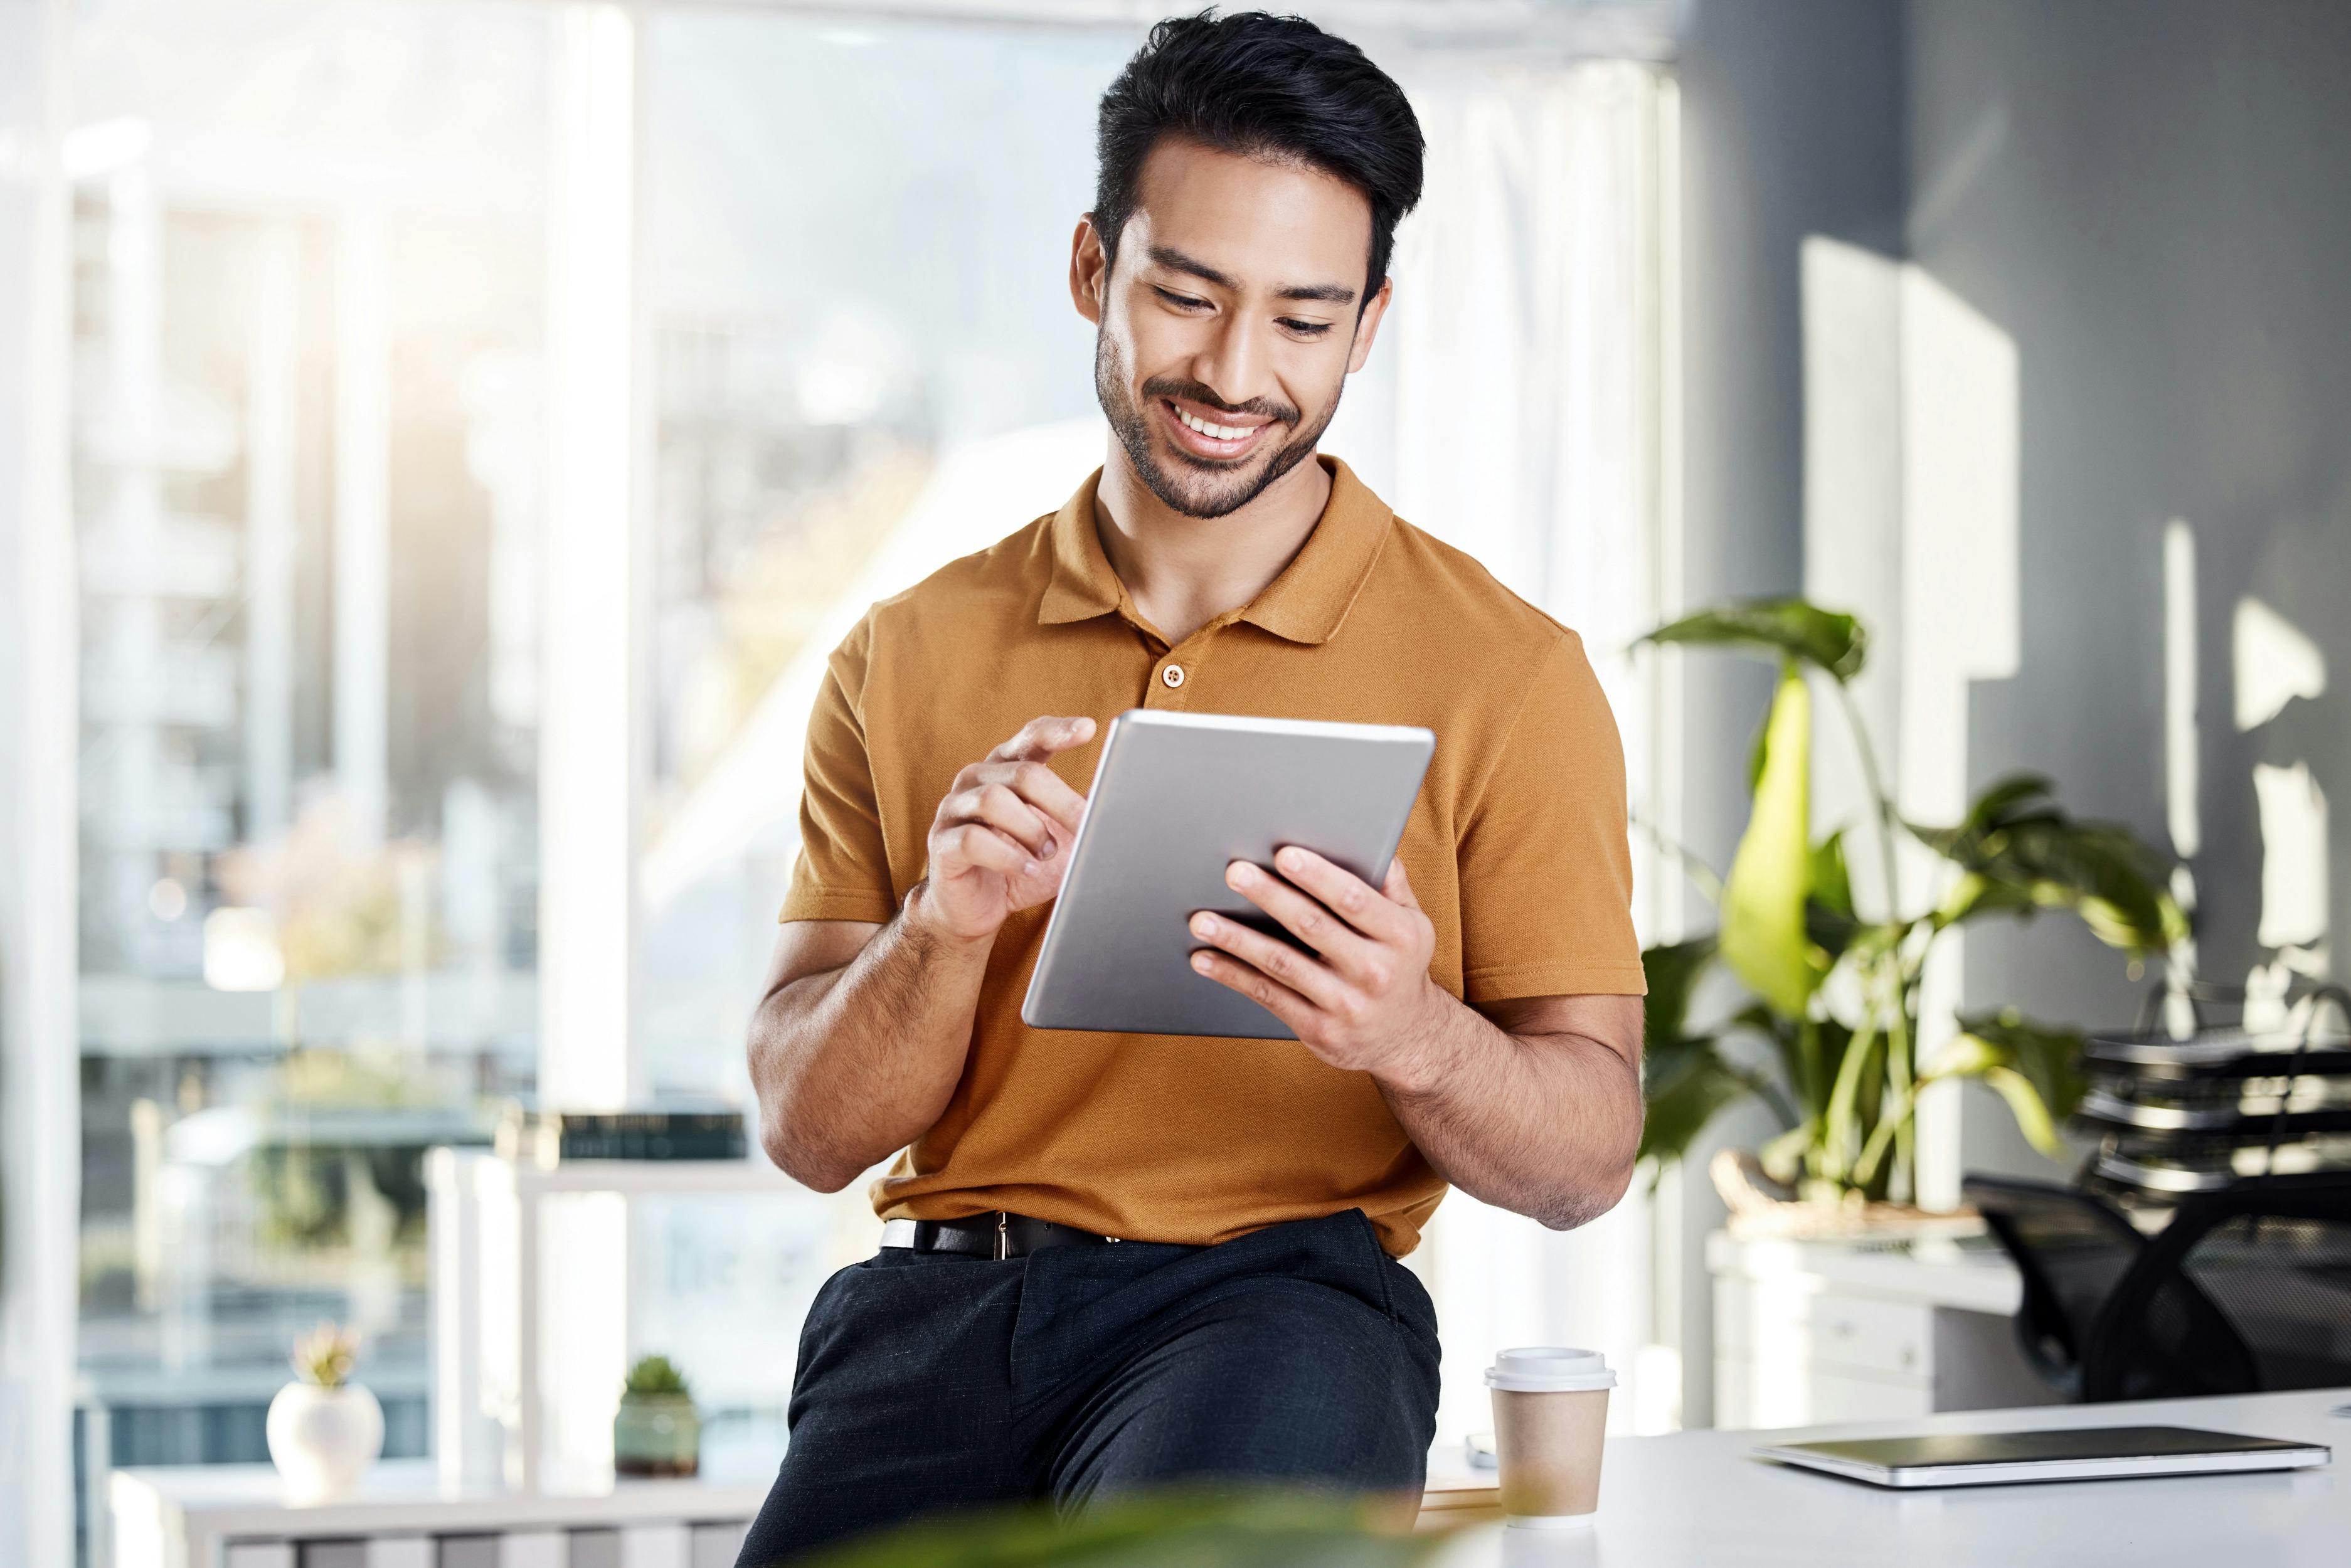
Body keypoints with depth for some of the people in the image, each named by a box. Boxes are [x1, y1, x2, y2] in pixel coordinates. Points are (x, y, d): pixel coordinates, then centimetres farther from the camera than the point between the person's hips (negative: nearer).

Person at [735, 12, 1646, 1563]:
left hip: (1282, 1299, -2)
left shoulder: (1505, 673, 5)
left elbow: (1591, 1158, 3)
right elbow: (812, 1130, 10)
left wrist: (1414, 1038, -19)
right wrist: (947, 926, -10)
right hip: (942, 1301, 3)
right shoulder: (908, 658, 12)